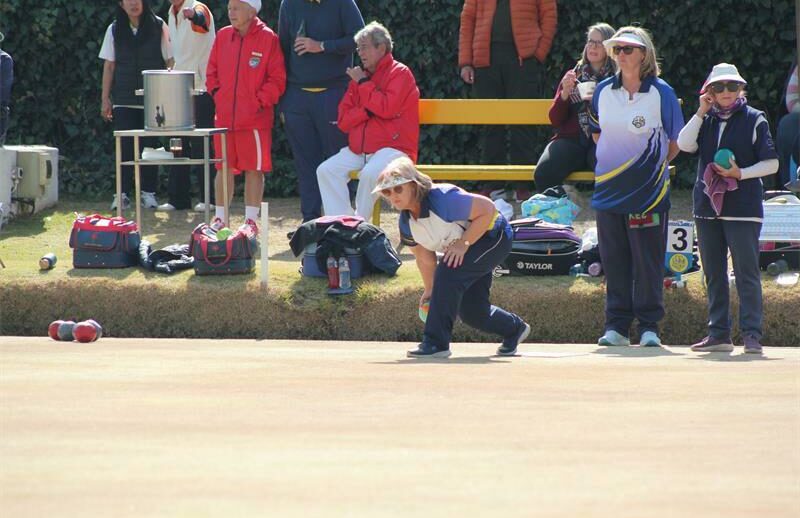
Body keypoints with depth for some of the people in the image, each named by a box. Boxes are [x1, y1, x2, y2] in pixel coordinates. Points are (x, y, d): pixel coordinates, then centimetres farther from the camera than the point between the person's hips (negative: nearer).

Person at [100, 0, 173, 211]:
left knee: (150, 145, 0)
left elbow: (170, 61, 2)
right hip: (124, 99, 1)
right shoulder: (114, 30, 8)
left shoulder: (158, 27, 2)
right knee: (125, 146, -4)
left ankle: (148, 192, 8)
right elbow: (109, 66, 10)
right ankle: (122, 193, -1)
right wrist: (105, 99, 6)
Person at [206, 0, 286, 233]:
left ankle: (251, 220, 6)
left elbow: (277, 79, -6)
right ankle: (220, 218, 15)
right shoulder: (223, 36, 9)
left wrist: (260, 101, -12)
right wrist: (216, 93, 4)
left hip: (255, 118, -4)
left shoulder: (267, 38, -5)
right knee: (223, 168, 8)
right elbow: (212, 72, 18)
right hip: (224, 116, 4)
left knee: (254, 169, 1)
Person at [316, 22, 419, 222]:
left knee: (370, 173, -34)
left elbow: (387, 108, -19)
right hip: (358, 150, 7)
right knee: (326, 170, -14)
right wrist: (368, 111, -9)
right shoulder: (360, 77, 17)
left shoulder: (400, 73, -2)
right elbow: (343, 120, 10)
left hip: (393, 148, -7)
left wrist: (363, 83, -8)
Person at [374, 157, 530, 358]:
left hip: (494, 237, -9)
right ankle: (514, 329, 40)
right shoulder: (406, 223, -8)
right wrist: (430, 290, 9)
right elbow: (424, 257, 6)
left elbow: (488, 209, -30)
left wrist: (463, 244, -29)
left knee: (447, 273, -29)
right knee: (470, 312, 9)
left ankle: (436, 343, -24)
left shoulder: (443, 199, -34)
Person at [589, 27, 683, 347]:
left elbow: (675, 144, 1)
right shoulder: (604, 91, 5)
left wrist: (652, 167, 2)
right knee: (613, 260, 6)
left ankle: (649, 326, 6)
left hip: (649, 191, -4)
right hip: (608, 189, 4)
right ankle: (617, 325, 12)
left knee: (648, 259, -1)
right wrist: (614, 161, 11)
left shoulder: (661, 93, -6)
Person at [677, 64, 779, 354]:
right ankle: (719, 333, 14)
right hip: (707, 207, 5)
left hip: (743, 208, -5)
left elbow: (771, 163, -3)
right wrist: (701, 112, -6)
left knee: (746, 273, -8)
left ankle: (751, 333, -8)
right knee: (714, 274, 8)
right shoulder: (706, 120, 13)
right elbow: (685, 145, -3)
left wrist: (741, 173, -15)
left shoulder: (754, 120, -1)